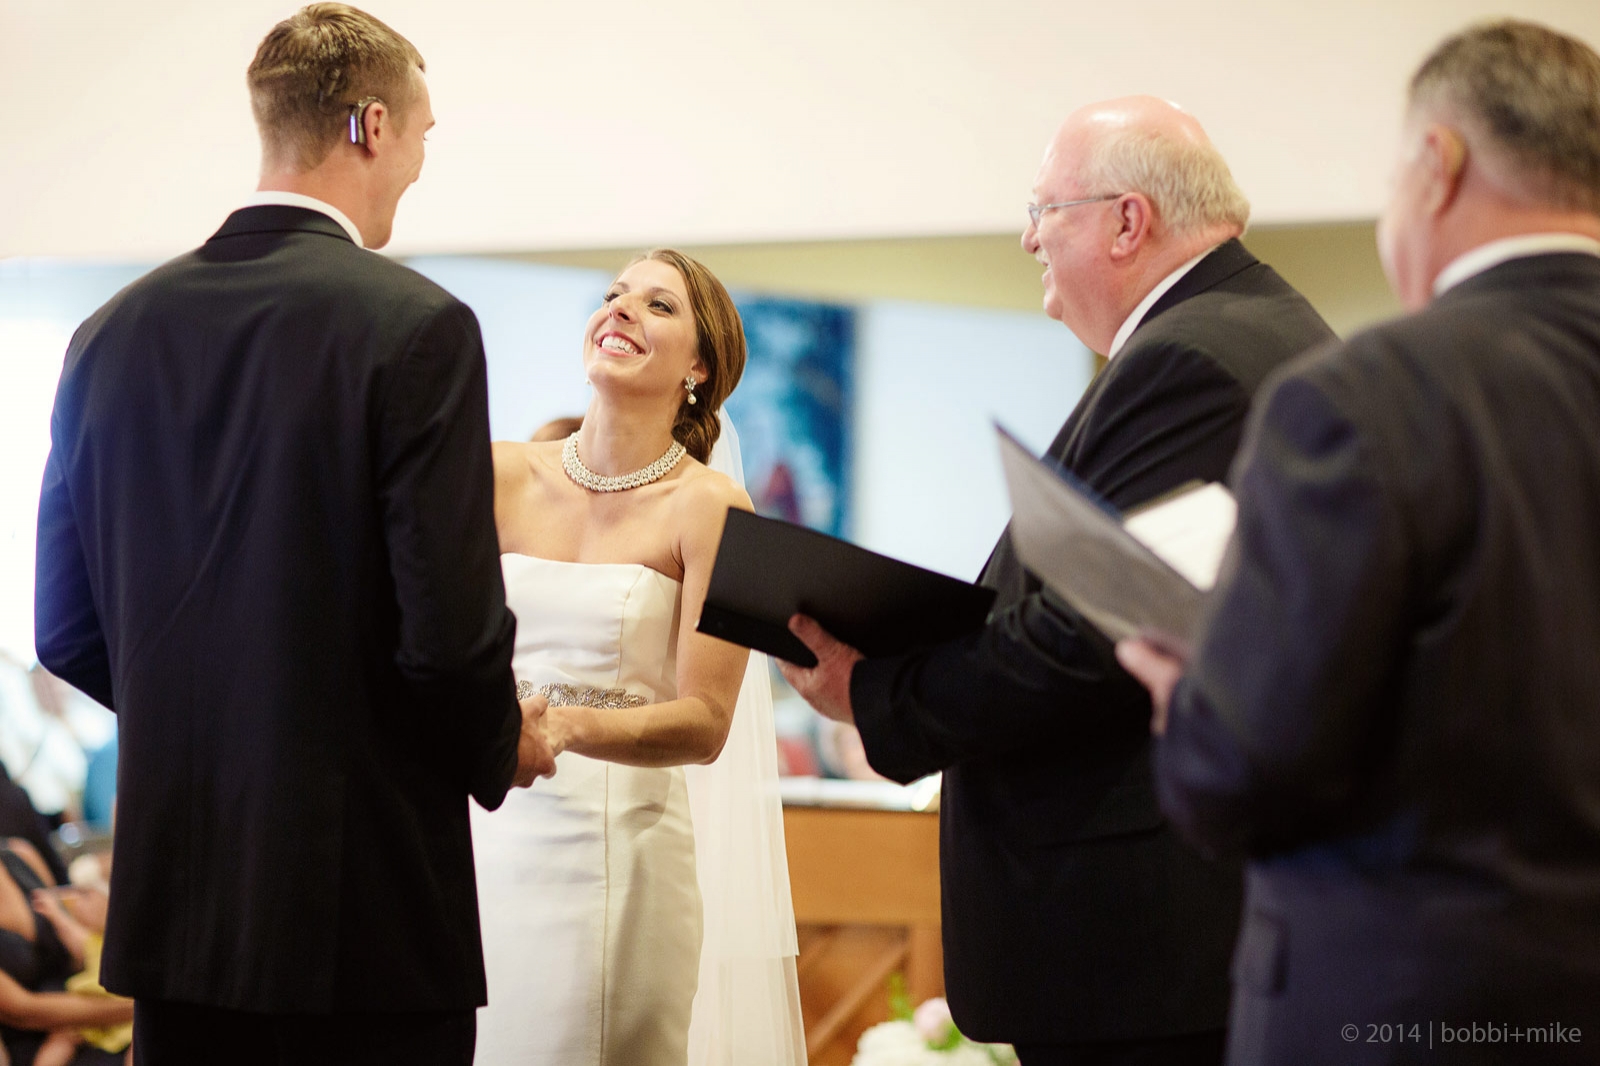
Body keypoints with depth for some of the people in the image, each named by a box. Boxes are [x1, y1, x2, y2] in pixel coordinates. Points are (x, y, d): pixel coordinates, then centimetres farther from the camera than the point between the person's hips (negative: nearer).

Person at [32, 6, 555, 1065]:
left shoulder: (114, 333, 5)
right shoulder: (417, 327, -12)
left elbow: (69, 631, 9)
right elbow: (450, 629, -17)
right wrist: (504, 746, 4)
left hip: (168, 898, 6)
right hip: (368, 905, -5)